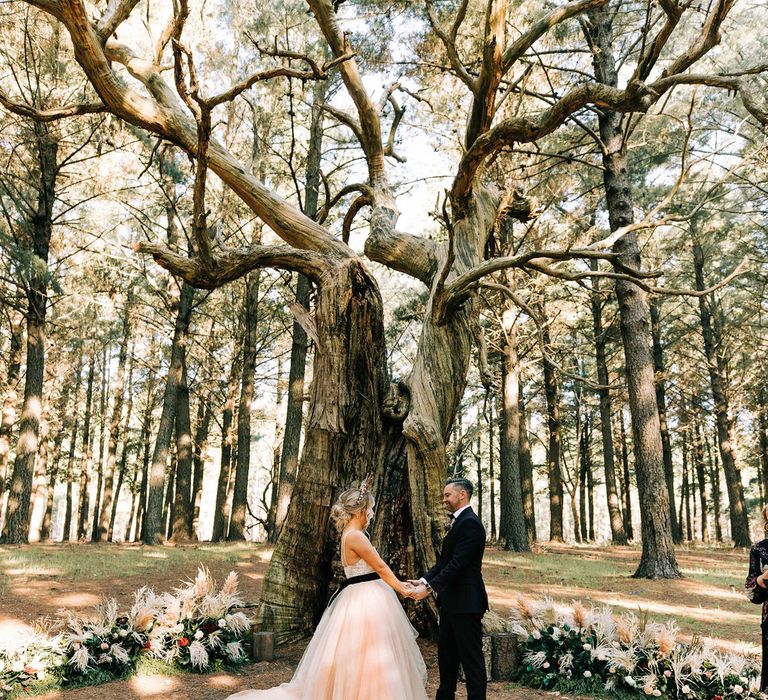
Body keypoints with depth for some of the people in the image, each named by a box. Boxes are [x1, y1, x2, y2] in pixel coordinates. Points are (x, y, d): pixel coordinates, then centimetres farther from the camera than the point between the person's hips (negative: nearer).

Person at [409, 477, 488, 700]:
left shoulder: (470, 523, -17)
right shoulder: (457, 522, 14)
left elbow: (457, 564, -24)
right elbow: (444, 561, 14)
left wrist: (429, 587, -25)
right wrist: (423, 580, 2)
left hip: (466, 602, -10)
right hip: (451, 601, 10)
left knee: (471, 657, 0)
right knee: (446, 653, 18)